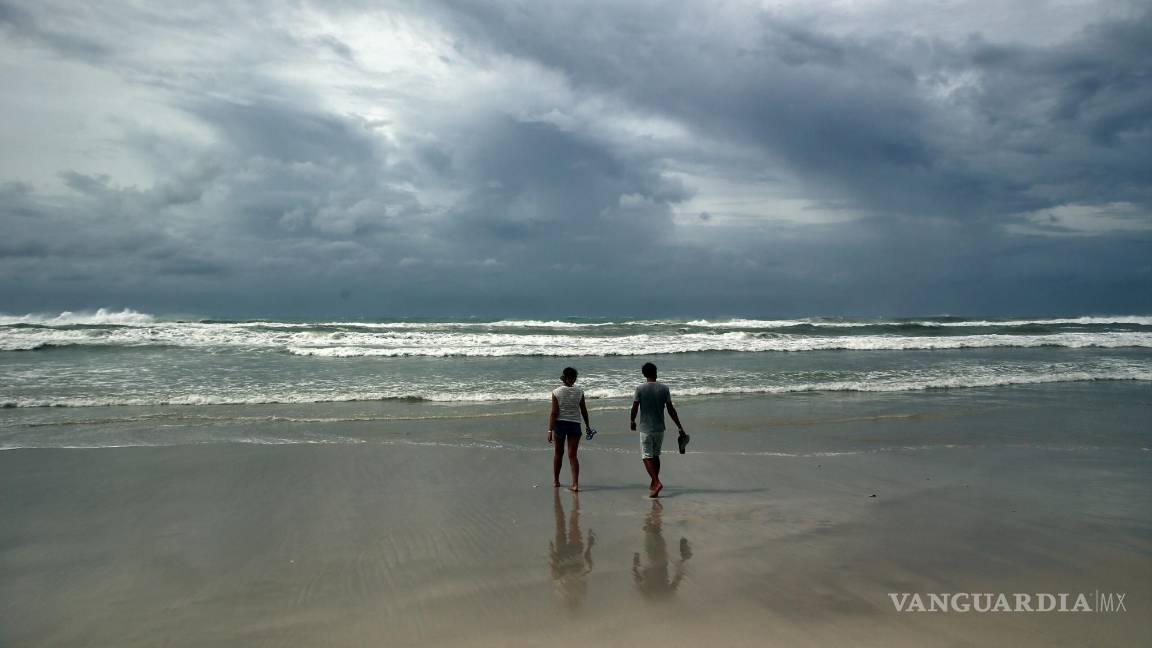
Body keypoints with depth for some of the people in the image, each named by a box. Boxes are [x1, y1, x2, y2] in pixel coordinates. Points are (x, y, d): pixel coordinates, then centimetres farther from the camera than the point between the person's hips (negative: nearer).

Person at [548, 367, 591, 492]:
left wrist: (550, 430, -9)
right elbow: (584, 411, 3)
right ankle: (575, 484, -4)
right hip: (575, 424, 0)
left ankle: (556, 481, 28)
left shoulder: (556, 392, -8)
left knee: (558, 453, 16)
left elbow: (554, 413, -11)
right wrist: (588, 426, 15)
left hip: (559, 424, 0)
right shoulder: (579, 392, -4)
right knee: (572, 455, 4)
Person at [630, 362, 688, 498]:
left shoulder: (640, 389, -10)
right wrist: (680, 428, 5)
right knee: (656, 455, 18)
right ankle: (654, 483, 25)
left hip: (645, 428, -3)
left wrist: (633, 422, 12)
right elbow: (671, 410, -1)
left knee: (647, 457, 0)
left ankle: (657, 483, -17)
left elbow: (634, 408, -8)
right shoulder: (664, 388, -2)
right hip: (659, 428, 4)